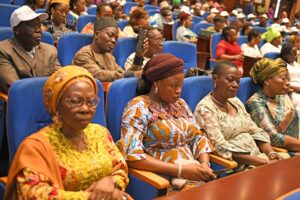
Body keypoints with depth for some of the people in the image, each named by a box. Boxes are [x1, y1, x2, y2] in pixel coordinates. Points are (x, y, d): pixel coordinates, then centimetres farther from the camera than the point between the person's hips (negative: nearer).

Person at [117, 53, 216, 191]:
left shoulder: (180, 104, 12)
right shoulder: (139, 108, -9)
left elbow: (198, 137, 13)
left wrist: (204, 164, -7)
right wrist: (180, 170, -20)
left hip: (193, 175, 6)